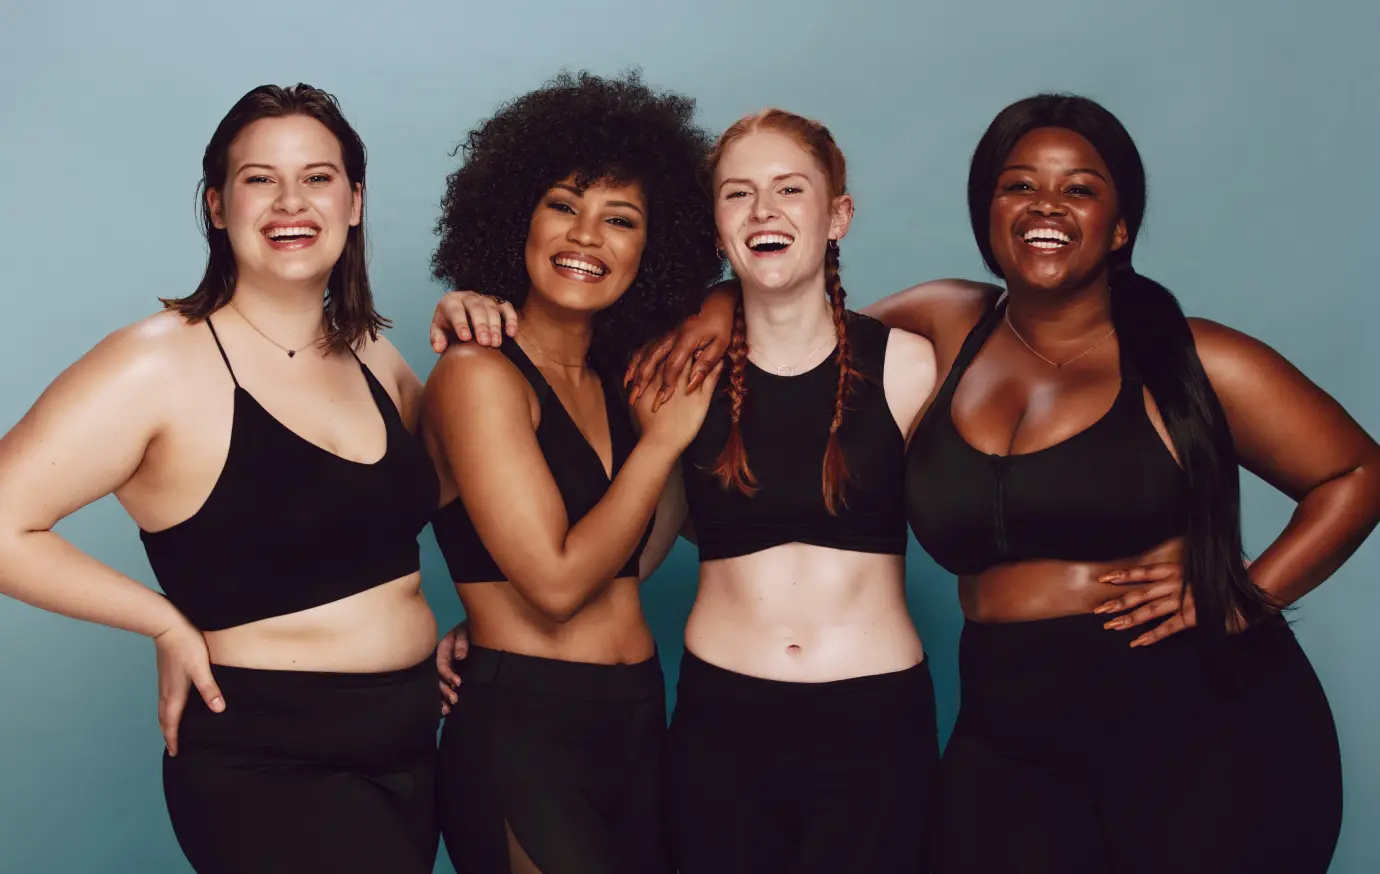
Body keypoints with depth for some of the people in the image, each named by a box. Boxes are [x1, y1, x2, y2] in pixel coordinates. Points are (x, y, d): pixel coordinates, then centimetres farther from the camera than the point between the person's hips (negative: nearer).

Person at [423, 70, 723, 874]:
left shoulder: (623, 379, 12)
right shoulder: (479, 374, -8)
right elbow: (556, 579, -16)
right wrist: (667, 435, -9)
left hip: (640, 723, 7)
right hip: (522, 733, -7)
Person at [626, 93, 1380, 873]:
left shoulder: (1195, 363, -1)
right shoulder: (948, 328, 9)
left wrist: (1242, 599, -7)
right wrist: (731, 306, 5)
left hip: (1204, 737, -2)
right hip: (1015, 743, 3)